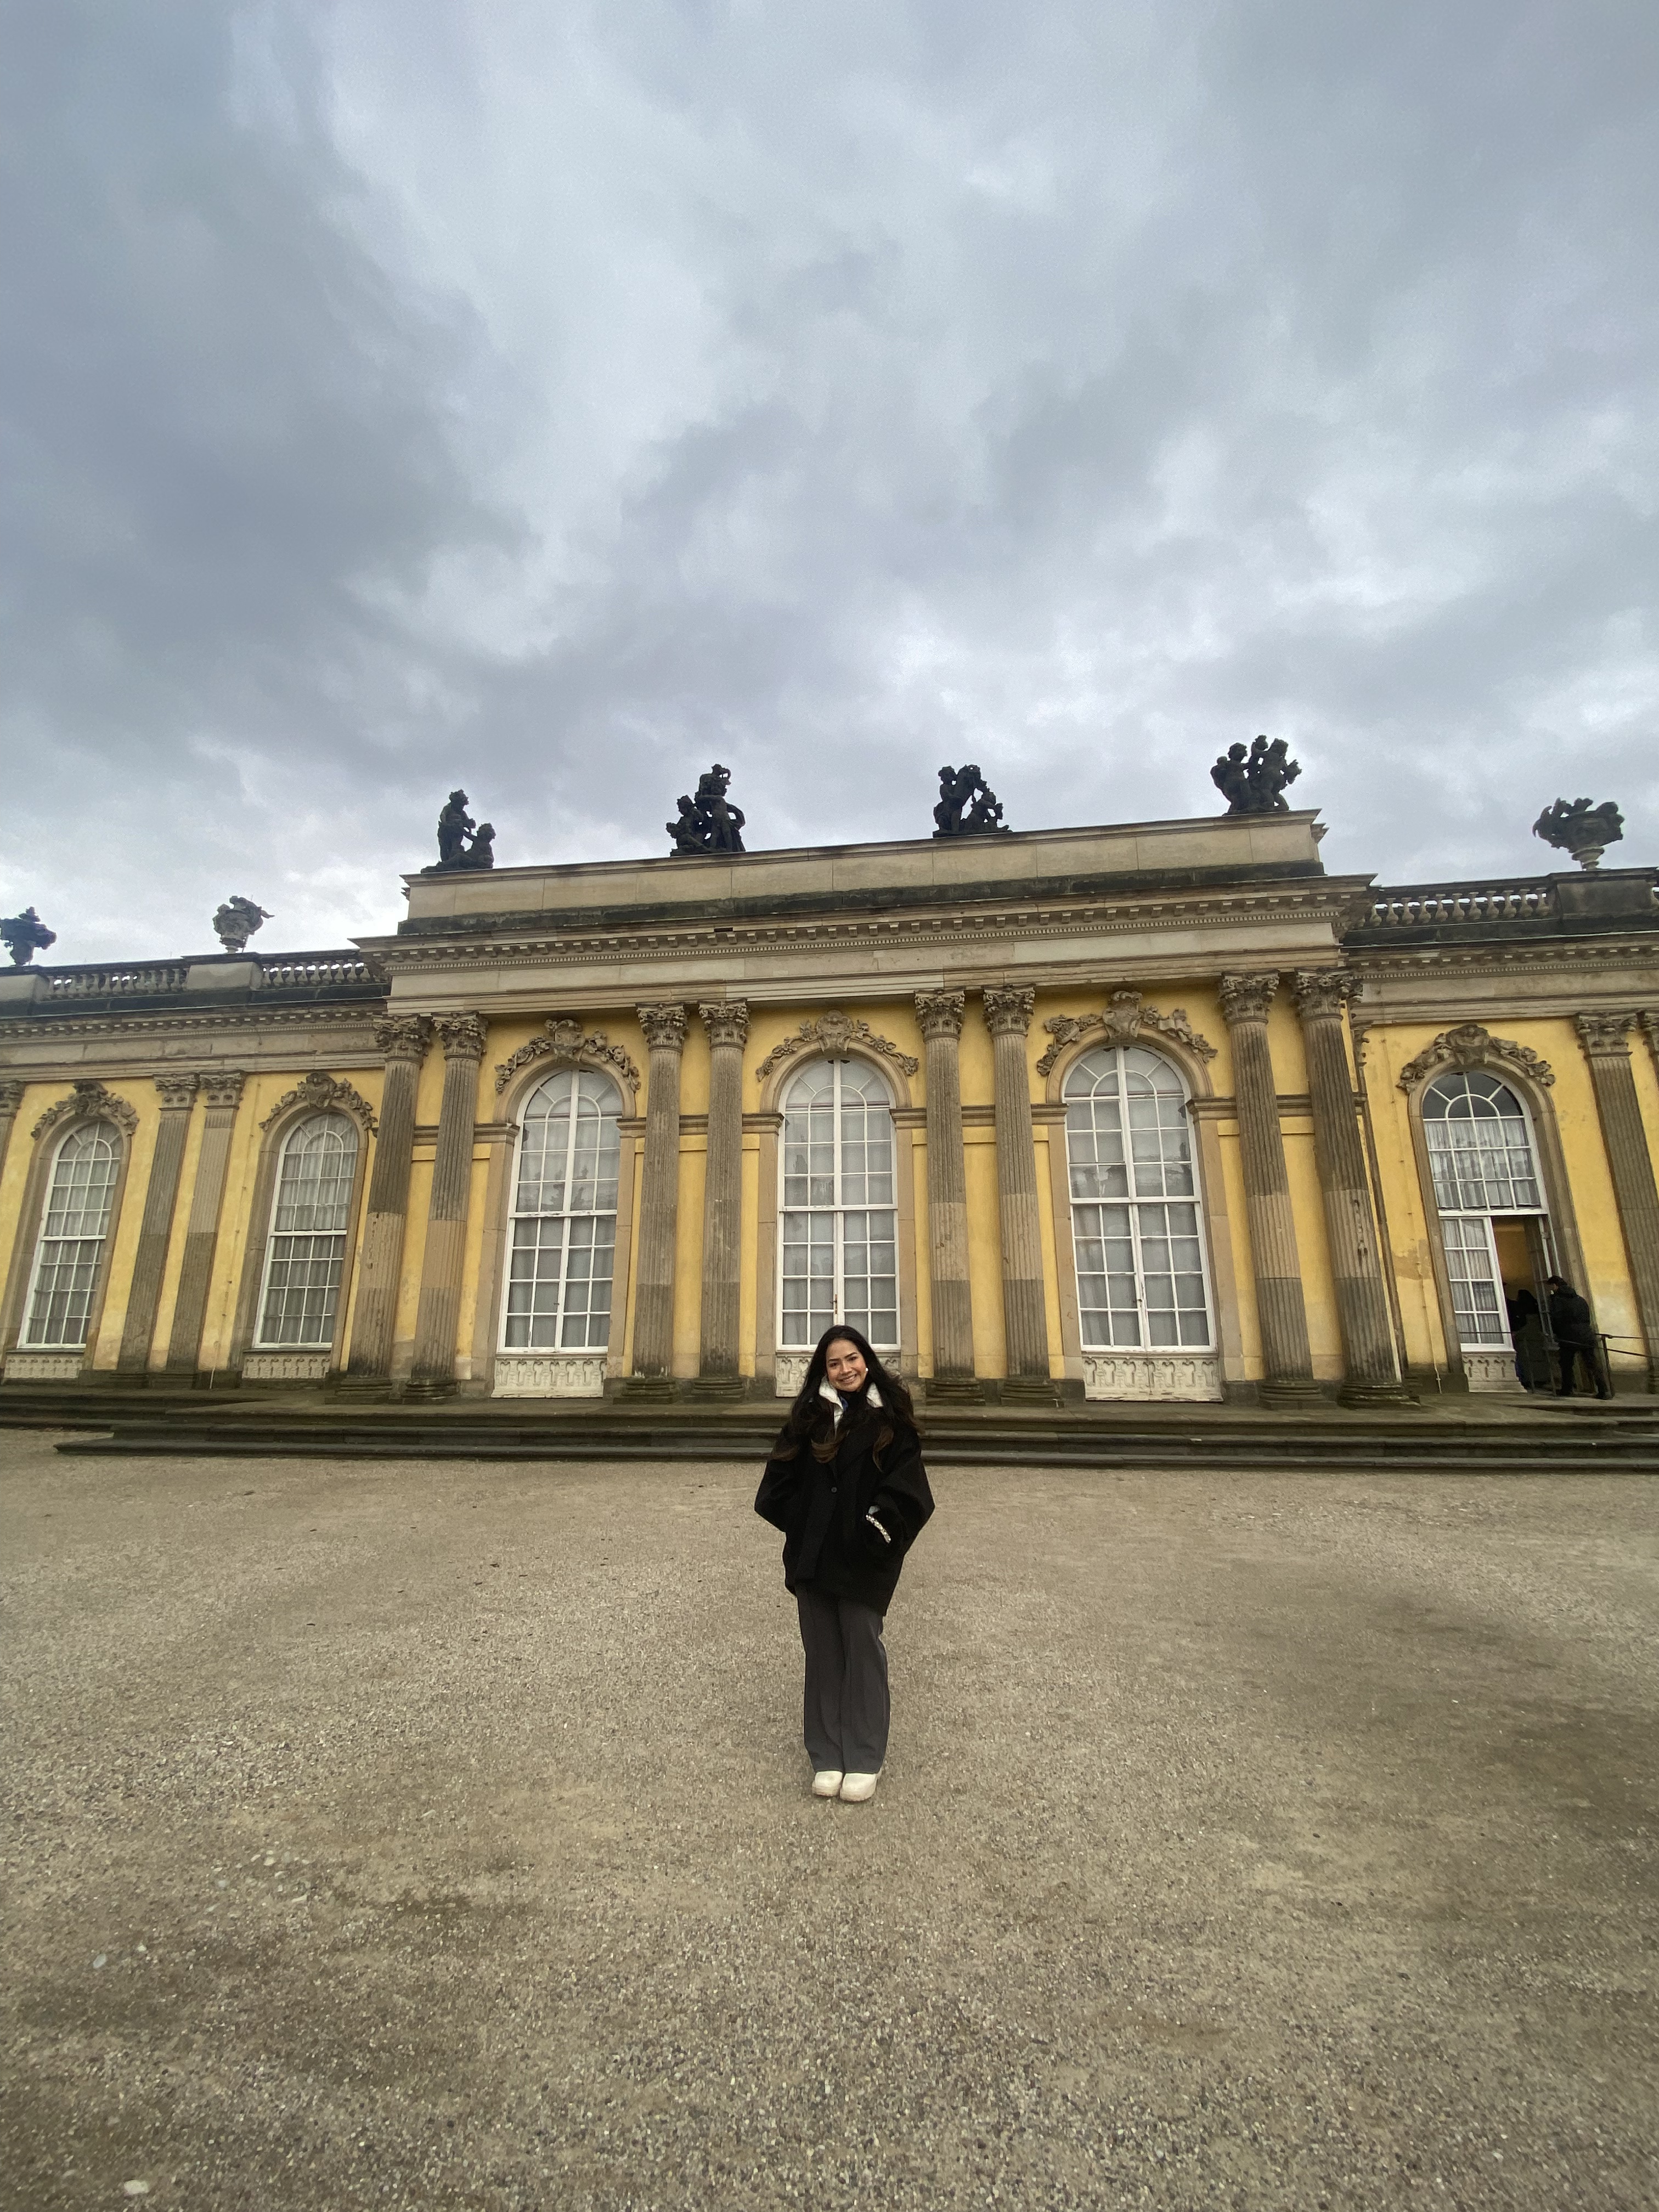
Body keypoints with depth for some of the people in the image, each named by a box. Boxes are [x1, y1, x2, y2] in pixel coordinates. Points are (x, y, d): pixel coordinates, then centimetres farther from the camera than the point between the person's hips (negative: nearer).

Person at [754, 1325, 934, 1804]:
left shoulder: (890, 1417, -1)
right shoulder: (810, 1414, 6)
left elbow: (906, 1482, -6)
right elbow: (783, 1474, 5)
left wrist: (879, 1530, -13)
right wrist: (799, 1523, -3)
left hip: (862, 1558, -3)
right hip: (813, 1553, 3)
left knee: (863, 1652, 3)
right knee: (823, 1653, 10)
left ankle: (864, 1761, 17)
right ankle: (826, 1756, 22)